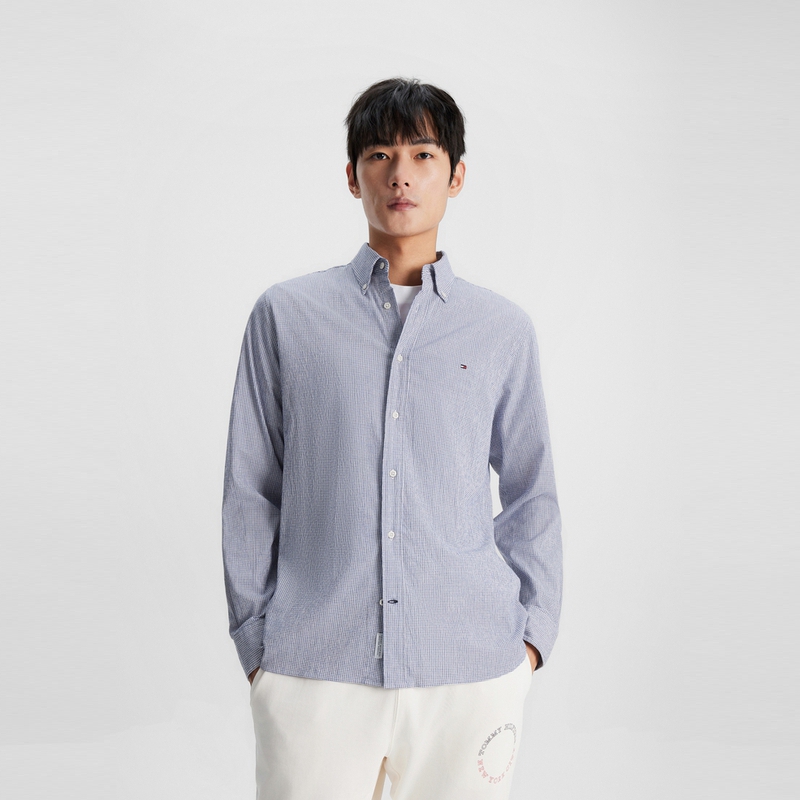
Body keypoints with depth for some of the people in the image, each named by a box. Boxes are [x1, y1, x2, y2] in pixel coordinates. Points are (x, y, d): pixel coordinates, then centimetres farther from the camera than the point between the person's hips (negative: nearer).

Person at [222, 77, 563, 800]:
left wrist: (532, 631, 6)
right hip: (313, 667, 0)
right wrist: (253, 637, 5)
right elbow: (250, 491, 7)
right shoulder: (286, 316, 5)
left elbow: (531, 493, 13)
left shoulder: (504, 329, 8)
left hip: (472, 666, 1)